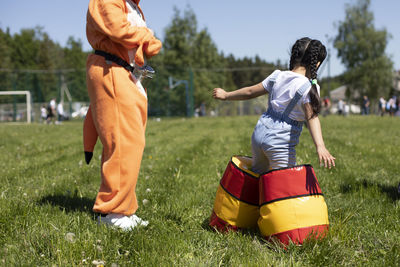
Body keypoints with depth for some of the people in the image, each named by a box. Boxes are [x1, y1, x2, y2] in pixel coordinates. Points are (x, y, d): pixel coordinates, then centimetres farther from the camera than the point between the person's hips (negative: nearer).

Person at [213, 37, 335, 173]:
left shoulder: (277, 76, 3)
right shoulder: (308, 87, -14)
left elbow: (250, 92, 12)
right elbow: (311, 117, -27)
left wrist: (226, 95, 27)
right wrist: (320, 146, -38)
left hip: (259, 133, 7)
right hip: (281, 144, -7)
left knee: (257, 173, 28)